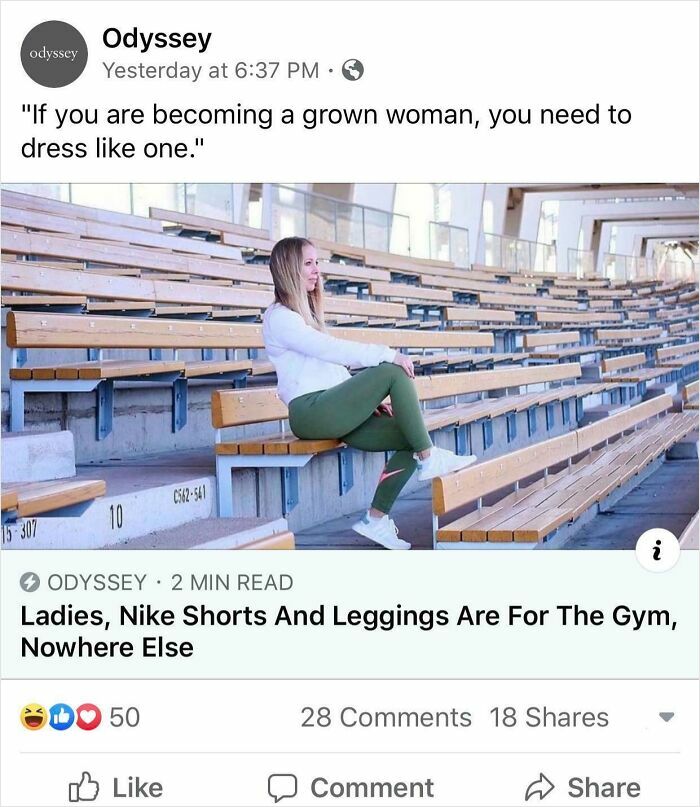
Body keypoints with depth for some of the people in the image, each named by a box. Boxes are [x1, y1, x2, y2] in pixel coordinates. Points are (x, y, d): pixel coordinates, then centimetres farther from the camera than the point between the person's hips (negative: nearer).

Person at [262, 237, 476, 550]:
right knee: (393, 372, -24)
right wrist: (388, 354, -22)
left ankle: (376, 519, -4)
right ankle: (429, 459, -17)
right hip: (310, 411, -9)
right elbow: (329, 348, -18)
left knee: (410, 438, -10)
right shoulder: (279, 317, -4)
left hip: (335, 410, 9)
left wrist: (371, 397, 9)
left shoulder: (305, 312, 26)